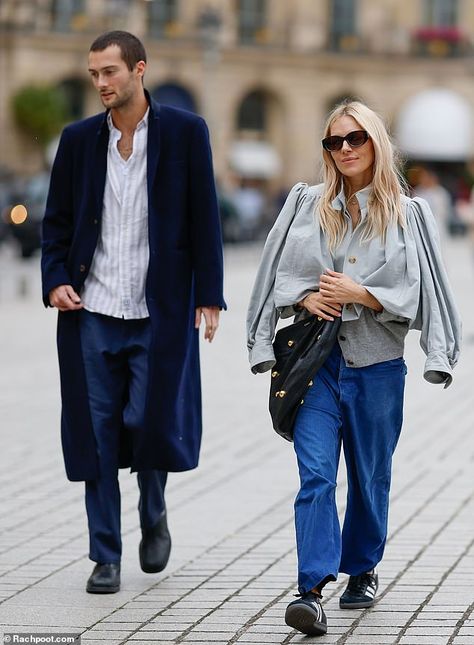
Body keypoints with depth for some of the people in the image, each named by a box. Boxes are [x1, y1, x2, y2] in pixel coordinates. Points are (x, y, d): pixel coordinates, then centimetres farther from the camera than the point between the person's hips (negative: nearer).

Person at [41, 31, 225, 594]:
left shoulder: (185, 132, -1)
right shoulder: (78, 139, 7)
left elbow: (204, 219, 0)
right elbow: (56, 222, 12)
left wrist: (209, 296, -5)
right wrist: (55, 281, -3)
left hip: (159, 311, -2)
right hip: (91, 312, 3)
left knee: (151, 421, -4)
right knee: (97, 433, 3)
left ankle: (153, 518, 26)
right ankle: (105, 556, 11)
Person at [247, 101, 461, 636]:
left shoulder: (406, 215, 2)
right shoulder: (306, 206, 6)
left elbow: (414, 292, -3)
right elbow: (282, 276, 7)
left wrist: (357, 294, -15)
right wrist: (307, 298, -13)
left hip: (378, 366, 0)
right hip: (318, 359, 0)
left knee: (370, 476, 13)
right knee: (315, 475, -13)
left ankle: (362, 569, 33)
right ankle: (312, 590, -19)